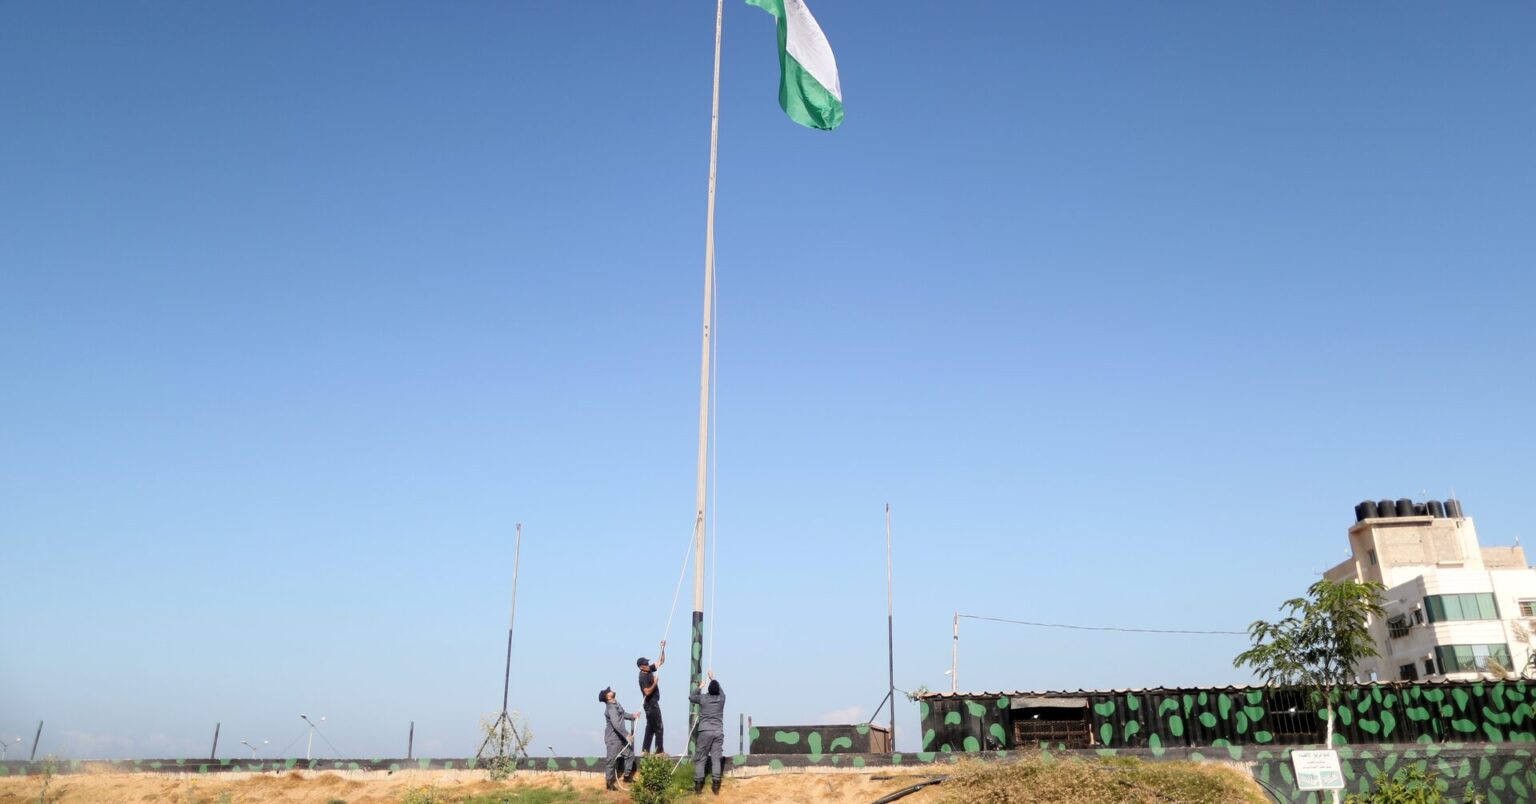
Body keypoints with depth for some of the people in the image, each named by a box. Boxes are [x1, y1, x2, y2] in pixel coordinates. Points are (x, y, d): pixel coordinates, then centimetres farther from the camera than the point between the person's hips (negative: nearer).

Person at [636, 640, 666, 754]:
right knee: (658, 727, -5)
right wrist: (655, 683, -21)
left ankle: (645, 750, 14)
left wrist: (663, 648, 2)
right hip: (651, 704, -9)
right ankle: (659, 750, -2)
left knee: (650, 727, 11)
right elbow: (647, 692, -24)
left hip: (653, 703, 9)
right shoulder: (643, 677, -18)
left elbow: (661, 661, 12)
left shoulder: (649, 670, 7)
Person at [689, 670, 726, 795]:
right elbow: (720, 689, 30)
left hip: (705, 732, -2)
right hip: (718, 732, 2)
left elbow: (691, 697, 22)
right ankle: (715, 785, -4)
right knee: (716, 758, 2)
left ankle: (698, 785, -1)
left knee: (700, 759, 3)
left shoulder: (703, 698, 0)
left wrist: (700, 687, 35)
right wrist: (713, 678, 43)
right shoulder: (721, 698, 6)